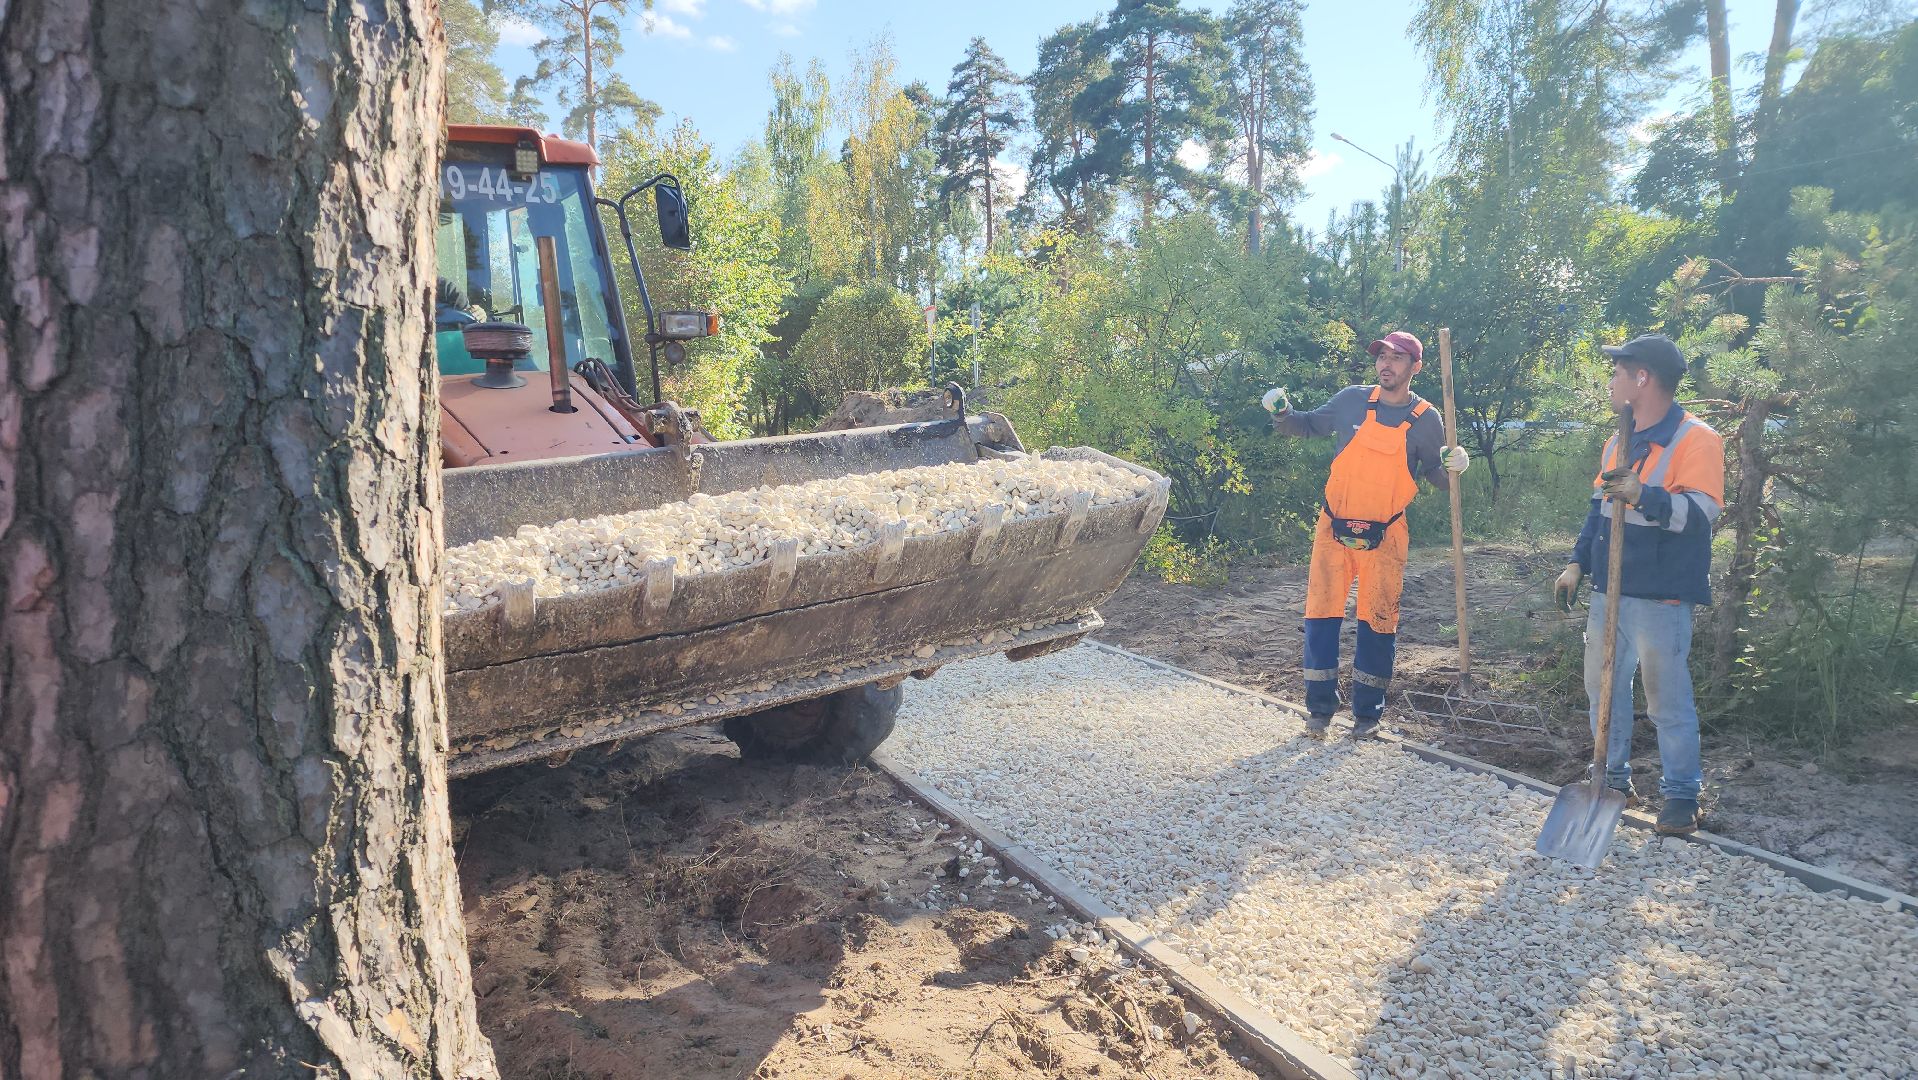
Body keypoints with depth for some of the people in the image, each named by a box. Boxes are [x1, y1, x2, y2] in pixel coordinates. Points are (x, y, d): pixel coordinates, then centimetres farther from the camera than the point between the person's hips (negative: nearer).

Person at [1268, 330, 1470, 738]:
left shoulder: (1426, 419, -2)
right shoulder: (1352, 400, -1)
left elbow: (1433, 472, 8)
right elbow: (1310, 424, 12)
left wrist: (1452, 466, -14)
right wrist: (1282, 415, -8)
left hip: (1384, 537, -1)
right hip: (1334, 529, 1)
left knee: (1378, 624, 5)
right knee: (1322, 616, 1)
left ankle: (1367, 713, 20)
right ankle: (1319, 708, 14)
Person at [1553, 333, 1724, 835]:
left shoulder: (1695, 439, -11)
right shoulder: (1618, 442, 14)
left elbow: (1700, 513, -22)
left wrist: (1642, 494, -37)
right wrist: (1577, 563, 14)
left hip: (1661, 599, -8)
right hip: (1609, 591, 8)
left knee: (1668, 699, 0)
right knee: (1603, 686, 14)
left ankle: (1681, 794, 14)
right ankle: (1614, 778, 27)